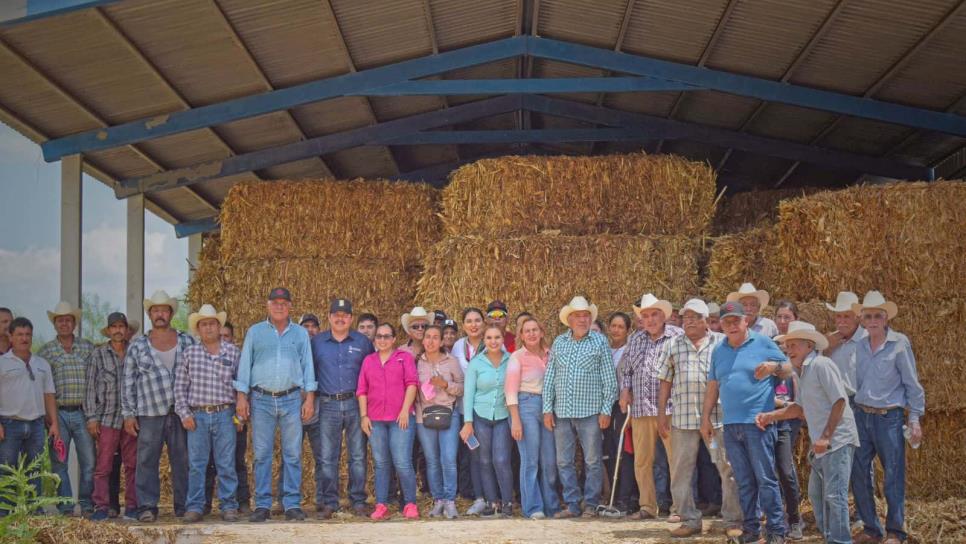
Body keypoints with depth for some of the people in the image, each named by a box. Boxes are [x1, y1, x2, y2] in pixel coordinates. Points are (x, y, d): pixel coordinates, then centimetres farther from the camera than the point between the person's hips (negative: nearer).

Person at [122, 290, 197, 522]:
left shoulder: (187, 342, 9)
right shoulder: (137, 346, 8)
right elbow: (128, 383, 7)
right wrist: (128, 414, 1)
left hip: (182, 413, 1)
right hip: (149, 414, 0)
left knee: (183, 461, 3)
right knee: (147, 461, -2)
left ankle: (184, 506, 11)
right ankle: (147, 506, 3)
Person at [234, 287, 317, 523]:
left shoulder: (300, 334, 11)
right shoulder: (255, 332, 9)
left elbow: (307, 366, 9)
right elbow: (245, 365, 7)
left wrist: (310, 398, 1)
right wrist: (241, 396, -1)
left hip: (291, 399, 0)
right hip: (261, 400, 0)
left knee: (293, 454, -1)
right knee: (262, 454, 0)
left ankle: (292, 504, 3)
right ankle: (262, 505, 5)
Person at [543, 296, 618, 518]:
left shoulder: (600, 342, 2)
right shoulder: (559, 343, 10)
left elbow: (609, 379, 0)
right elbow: (549, 377, 11)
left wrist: (606, 410, -6)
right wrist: (547, 408, 4)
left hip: (590, 411, -3)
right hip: (562, 412, 3)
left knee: (592, 461, 1)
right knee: (563, 461, 6)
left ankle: (591, 504, 10)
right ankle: (572, 504, 14)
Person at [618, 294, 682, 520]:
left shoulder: (678, 336, 0)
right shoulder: (635, 340, 17)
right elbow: (626, 369, 26)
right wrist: (625, 389, 10)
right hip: (640, 409, 5)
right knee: (641, 461, 8)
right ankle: (647, 507, 16)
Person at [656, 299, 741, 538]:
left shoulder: (722, 343, 4)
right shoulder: (674, 345, 11)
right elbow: (665, 381, 13)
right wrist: (661, 412, 8)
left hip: (718, 417, -2)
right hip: (683, 417, 3)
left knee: (729, 469, -2)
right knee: (680, 471, 5)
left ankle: (734, 520, 7)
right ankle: (690, 520, 16)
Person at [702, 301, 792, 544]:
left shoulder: (763, 343, 2)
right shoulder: (718, 351, 16)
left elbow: (788, 368, 4)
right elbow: (713, 387, 19)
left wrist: (774, 366, -17)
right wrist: (705, 418, 15)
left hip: (758, 423, -5)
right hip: (731, 425, 5)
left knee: (765, 479, -6)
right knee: (744, 482, 10)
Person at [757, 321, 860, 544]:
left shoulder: (821, 365, -12)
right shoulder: (803, 371, 16)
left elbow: (839, 401, -18)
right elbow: (801, 407, 22)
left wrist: (826, 437, -20)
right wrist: (771, 416, 12)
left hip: (837, 440, -10)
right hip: (821, 443, 10)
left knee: (834, 495, -10)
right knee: (816, 494, 15)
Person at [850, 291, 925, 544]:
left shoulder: (899, 343, -6)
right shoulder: (859, 346, 6)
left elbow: (912, 383, -4)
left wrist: (915, 419, -7)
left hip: (889, 417, -5)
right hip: (862, 416, 5)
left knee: (894, 476, 0)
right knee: (859, 475, 6)